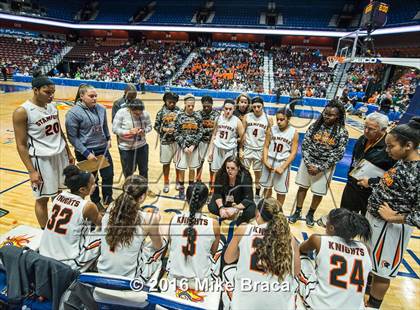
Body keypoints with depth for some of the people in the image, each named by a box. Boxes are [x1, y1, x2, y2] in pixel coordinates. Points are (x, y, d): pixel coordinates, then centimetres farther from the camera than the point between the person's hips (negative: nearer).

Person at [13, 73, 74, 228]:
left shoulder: (52, 107, 5)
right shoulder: (22, 112, -14)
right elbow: (21, 145, -13)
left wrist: (69, 153, 15)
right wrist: (32, 171, -16)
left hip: (61, 155, 6)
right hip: (42, 159, -6)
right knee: (43, 198, 7)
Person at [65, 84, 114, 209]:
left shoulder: (101, 108, -1)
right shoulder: (73, 113, -16)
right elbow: (72, 137, -14)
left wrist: (108, 139, 7)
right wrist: (86, 153, -17)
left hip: (103, 149, 5)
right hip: (86, 152, -4)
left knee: (109, 175, 14)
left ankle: (108, 198, 38)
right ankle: (96, 201, 37)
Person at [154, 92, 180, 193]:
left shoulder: (179, 111, -2)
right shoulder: (161, 112, -1)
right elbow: (156, 126, 3)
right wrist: (164, 129, -13)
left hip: (178, 140, 0)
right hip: (165, 141, 0)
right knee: (166, 163, 10)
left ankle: (178, 181, 31)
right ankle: (166, 183, 28)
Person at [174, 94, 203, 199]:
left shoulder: (198, 116, -1)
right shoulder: (180, 116, -4)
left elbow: (200, 133, -1)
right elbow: (177, 134, -5)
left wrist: (193, 145, -11)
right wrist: (184, 147, -11)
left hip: (194, 146, 1)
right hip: (182, 146, -1)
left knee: (192, 168, 11)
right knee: (181, 169, 4)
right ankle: (181, 189, 22)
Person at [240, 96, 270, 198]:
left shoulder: (268, 119, -5)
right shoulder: (247, 117, -4)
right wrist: (241, 149, -4)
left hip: (260, 150, 0)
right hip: (247, 148, 1)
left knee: (258, 174, 11)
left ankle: (257, 194, 27)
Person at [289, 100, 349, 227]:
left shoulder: (342, 132, -11)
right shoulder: (315, 125, -5)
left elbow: (338, 154, -12)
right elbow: (305, 144, -5)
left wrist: (320, 168, -16)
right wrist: (308, 163, -14)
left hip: (326, 166, -2)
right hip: (308, 162, 2)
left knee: (319, 192, 11)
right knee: (303, 187, 12)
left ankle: (310, 214, 35)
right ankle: (297, 212, 30)